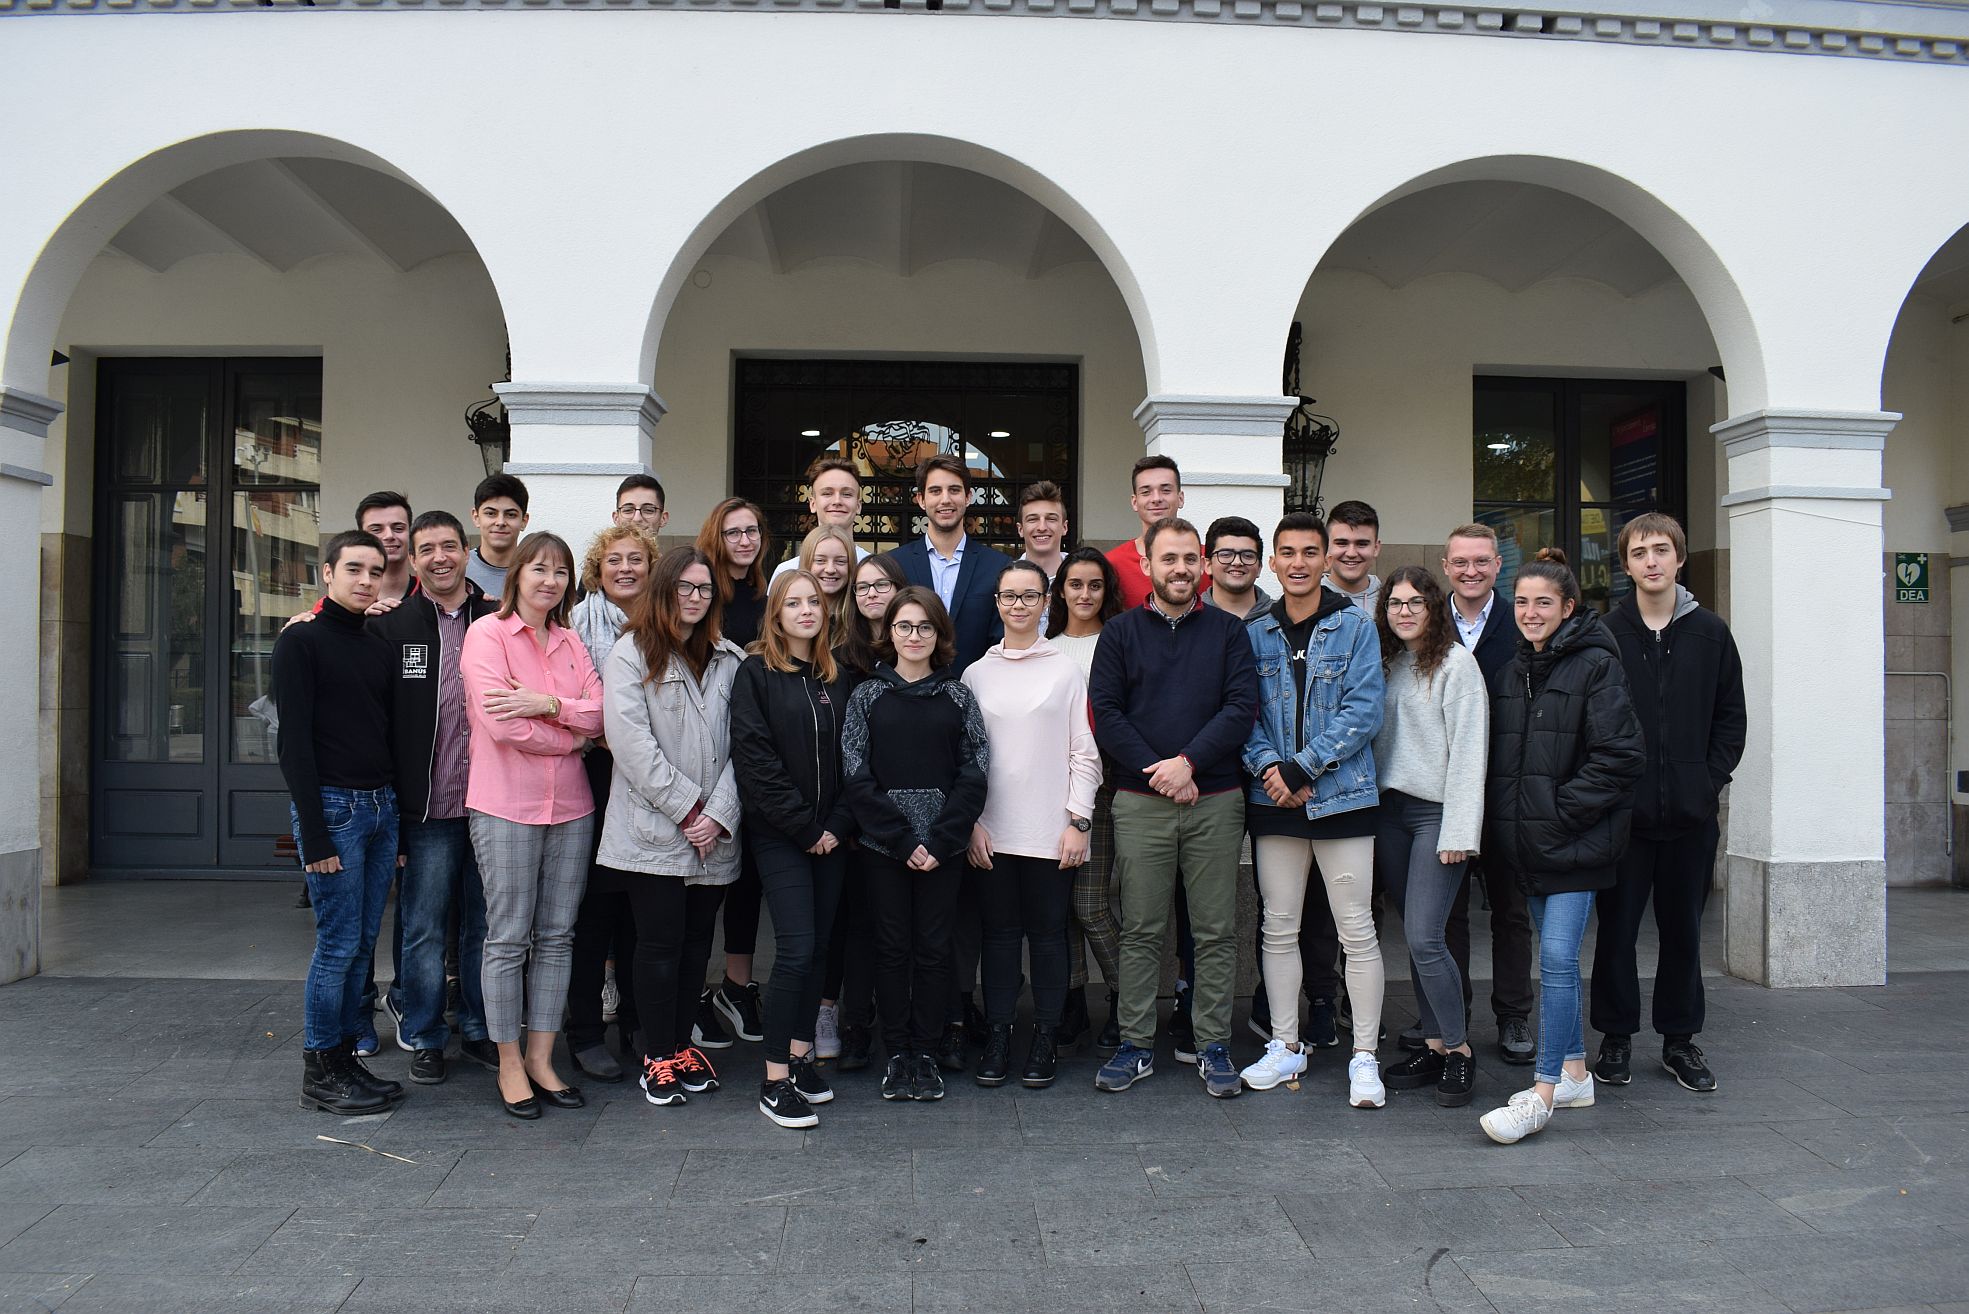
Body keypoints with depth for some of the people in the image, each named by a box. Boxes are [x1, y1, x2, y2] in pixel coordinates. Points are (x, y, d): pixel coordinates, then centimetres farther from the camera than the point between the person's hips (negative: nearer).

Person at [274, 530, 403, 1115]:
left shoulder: (379, 648, 15)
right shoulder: (301, 641, -5)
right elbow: (294, 742, -11)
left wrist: (398, 818, 13)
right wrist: (314, 833, -16)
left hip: (381, 806, 7)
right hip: (333, 805, -7)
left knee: (363, 943, 10)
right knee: (338, 942, -3)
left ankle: (345, 1058, 20)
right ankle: (320, 1073, 8)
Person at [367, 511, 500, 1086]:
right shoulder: (390, 626, 1)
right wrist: (394, 795, -7)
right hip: (428, 806, -2)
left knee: (484, 924, 12)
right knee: (424, 927, 7)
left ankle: (479, 1030, 27)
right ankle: (424, 1038, 22)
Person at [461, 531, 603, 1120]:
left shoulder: (570, 641, 14)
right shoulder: (487, 632, -4)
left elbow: (600, 713, 1)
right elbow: (503, 725, -15)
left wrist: (545, 703, -15)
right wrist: (572, 734, -4)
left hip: (570, 805, 5)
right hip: (506, 805, -5)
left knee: (556, 936, 9)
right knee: (508, 938, 2)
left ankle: (541, 1059, 20)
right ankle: (509, 1065, 15)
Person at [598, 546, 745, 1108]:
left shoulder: (730, 660, 10)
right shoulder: (632, 653, -1)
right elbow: (631, 740, -11)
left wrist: (720, 814, -8)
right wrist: (687, 808, -14)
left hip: (714, 835, 4)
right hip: (653, 831, -4)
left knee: (697, 940, 11)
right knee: (660, 942, 1)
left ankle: (682, 1042, 26)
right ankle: (657, 1056, 13)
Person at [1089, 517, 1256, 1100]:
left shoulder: (1228, 631, 8)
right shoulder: (1120, 632, 7)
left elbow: (1241, 707, -2)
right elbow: (1105, 713, -1)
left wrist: (1188, 761, -13)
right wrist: (1157, 772, -10)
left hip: (1216, 800, 1)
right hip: (1140, 803, 0)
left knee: (1216, 931, 5)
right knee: (1140, 930, 4)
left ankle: (1214, 1046, 15)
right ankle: (1136, 1045, 14)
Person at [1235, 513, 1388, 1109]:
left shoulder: (1355, 627, -1)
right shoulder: (1254, 633, 8)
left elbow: (1363, 712, -9)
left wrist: (1302, 767, -16)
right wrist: (1269, 767, -13)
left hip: (1342, 795, -3)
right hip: (1273, 799, 3)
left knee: (1357, 930, 0)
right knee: (1279, 928, 9)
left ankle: (1365, 1056, 11)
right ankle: (1284, 1046, 21)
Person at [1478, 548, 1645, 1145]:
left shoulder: (1596, 665, -8)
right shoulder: (1512, 671, 14)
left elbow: (1621, 754, -13)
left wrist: (1563, 810, -15)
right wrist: (1504, 814, 8)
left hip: (1576, 841, -7)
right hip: (1529, 842, 7)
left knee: (1557, 956, -11)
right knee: (1557, 956, 14)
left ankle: (1543, 1091, -8)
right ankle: (1575, 1071, 25)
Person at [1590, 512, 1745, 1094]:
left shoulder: (1710, 632, 5)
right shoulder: (1605, 633, -1)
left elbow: (1731, 717, 9)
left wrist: (1711, 778, -1)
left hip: (1690, 811, 2)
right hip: (1622, 808, -2)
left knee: (1683, 928, 11)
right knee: (1617, 926, 5)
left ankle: (1680, 1040, 24)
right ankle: (1616, 1039, 17)